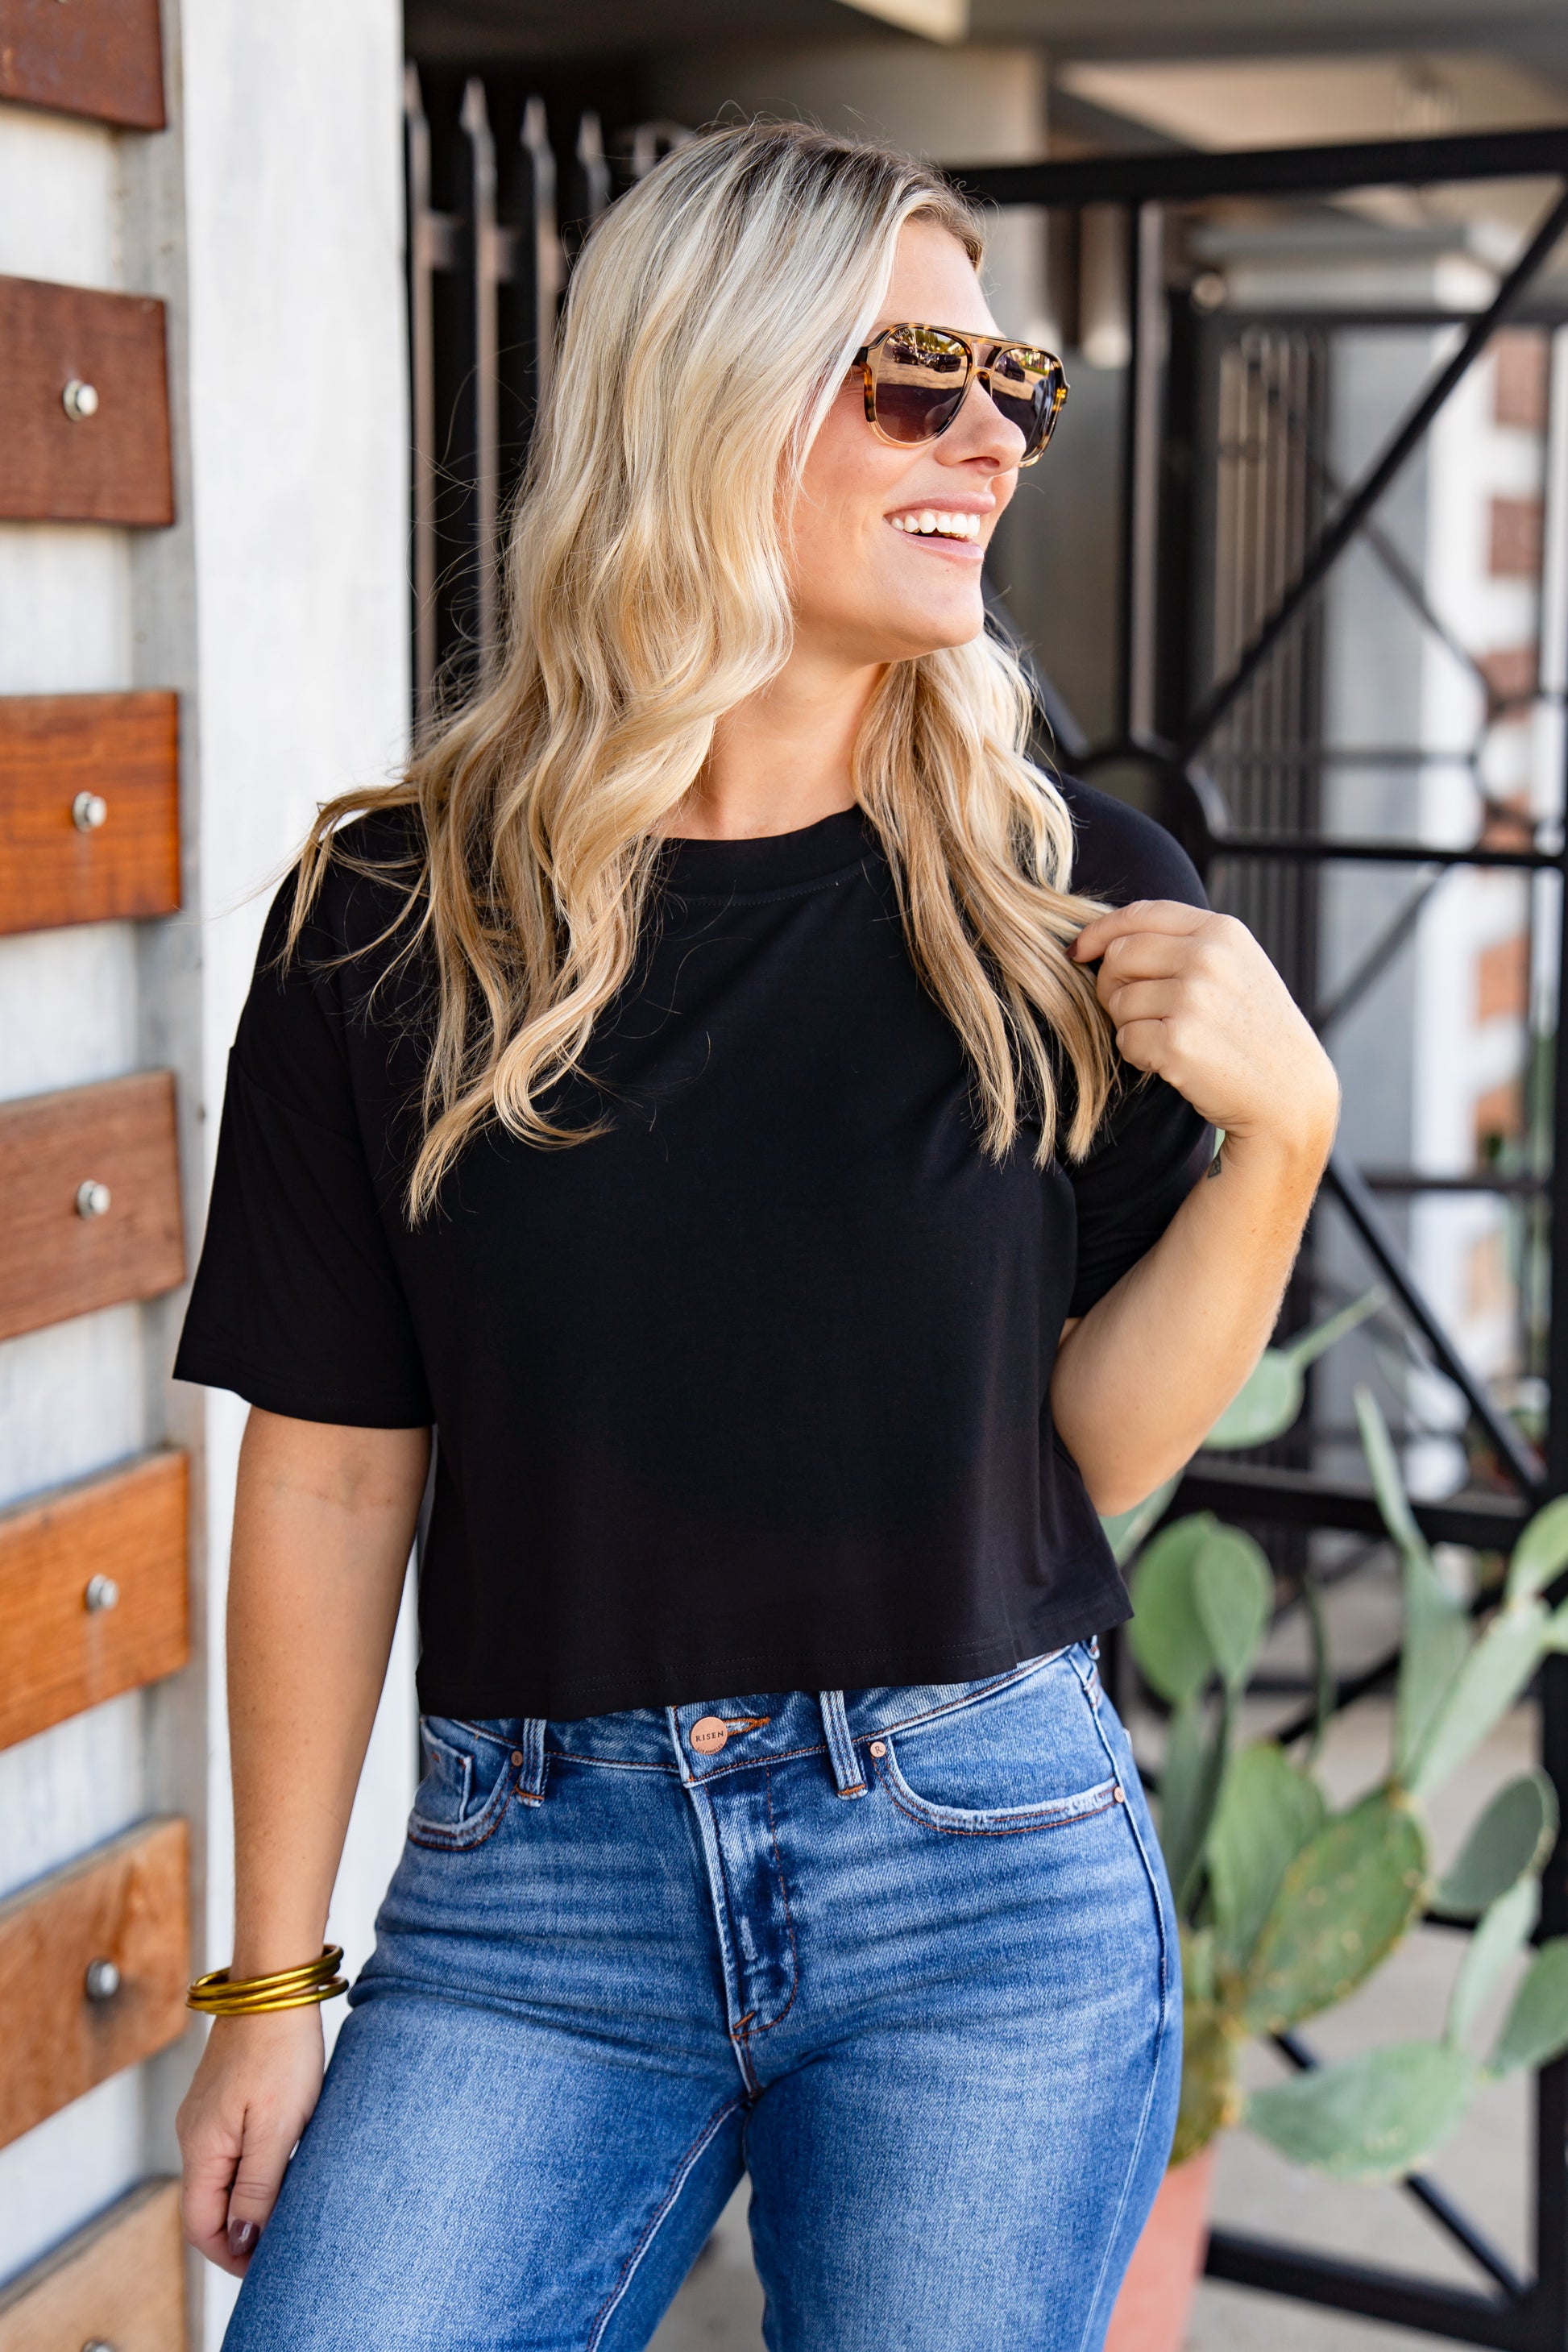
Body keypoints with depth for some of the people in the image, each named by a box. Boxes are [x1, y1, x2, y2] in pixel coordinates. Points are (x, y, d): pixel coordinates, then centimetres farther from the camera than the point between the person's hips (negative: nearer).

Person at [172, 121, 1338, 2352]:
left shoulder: (1072, 894, -1)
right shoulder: (394, 913, -3)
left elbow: (1103, 1439, 1)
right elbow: (328, 1480, 1)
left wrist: (1278, 1130, -15)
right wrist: (272, 1986, 5)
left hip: (993, 1879, 1)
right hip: (533, 1906, 0)